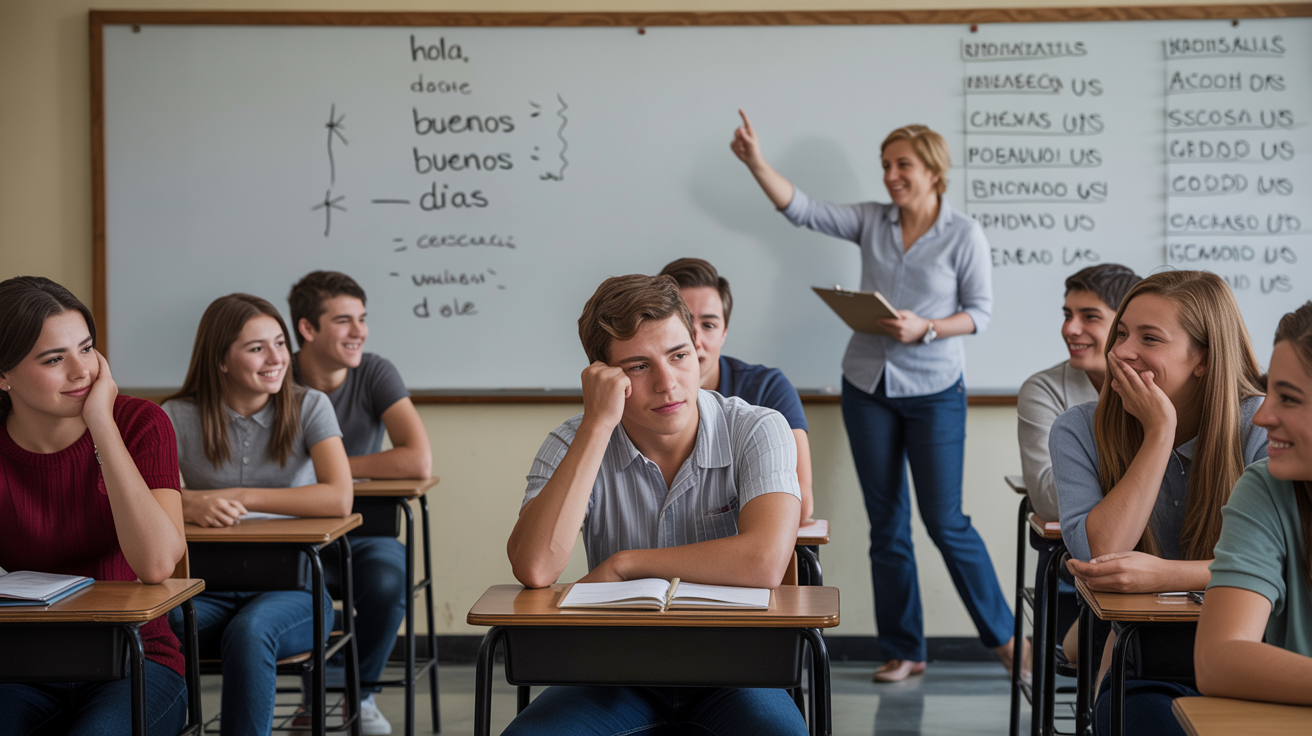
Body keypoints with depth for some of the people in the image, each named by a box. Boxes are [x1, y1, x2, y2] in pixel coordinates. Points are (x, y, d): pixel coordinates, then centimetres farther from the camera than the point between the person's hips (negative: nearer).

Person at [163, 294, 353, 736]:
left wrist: (239, 497, -18)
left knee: (249, 630, -35)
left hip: (291, 587, -1)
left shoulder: (309, 408, 0)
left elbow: (339, 499, -16)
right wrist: (189, 503, -31)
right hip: (208, 591, 1)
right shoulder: (179, 417, 3)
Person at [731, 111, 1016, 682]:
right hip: (868, 387, 4)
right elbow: (801, 210, -4)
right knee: (886, 525, 8)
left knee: (945, 521, -4)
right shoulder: (871, 222, 3)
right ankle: (904, 652, 18)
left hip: (933, 393, -4)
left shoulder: (963, 234, -6)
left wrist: (925, 328, -20)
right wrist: (756, 162, -16)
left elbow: (980, 311, -5)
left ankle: (1003, 635, 16)